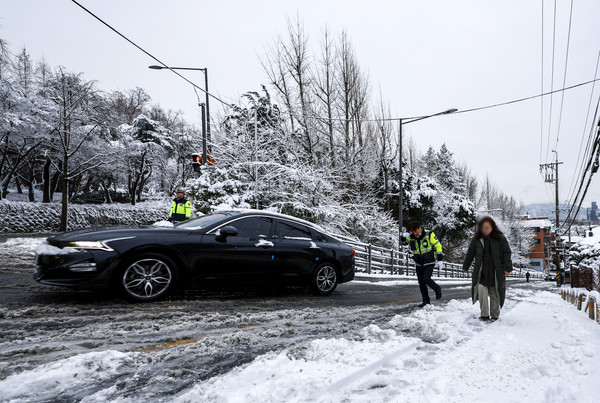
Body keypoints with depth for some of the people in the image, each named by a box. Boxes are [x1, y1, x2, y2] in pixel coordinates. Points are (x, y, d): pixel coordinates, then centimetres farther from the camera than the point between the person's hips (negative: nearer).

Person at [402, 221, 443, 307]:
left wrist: (440, 260, -12)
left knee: (426, 279, -17)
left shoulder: (429, 234, -15)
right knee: (421, 283, 4)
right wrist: (404, 237, -17)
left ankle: (437, 289, 12)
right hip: (419, 264, 4)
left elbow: (438, 246, -10)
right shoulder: (411, 237, -5)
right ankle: (426, 301, 16)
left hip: (429, 263, -4)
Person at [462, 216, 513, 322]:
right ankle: (484, 315, 0)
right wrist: (465, 266, 19)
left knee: (494, 294, 6)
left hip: (495, 272, -1)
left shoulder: (500, 238, -2)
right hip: (481, 272, 1)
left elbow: (506, 253, 0)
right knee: (481, 291, -11)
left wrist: (507, 268, -8)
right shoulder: (476, 239, 2)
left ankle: (494, 316, 21)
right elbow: (470, 253, 12)